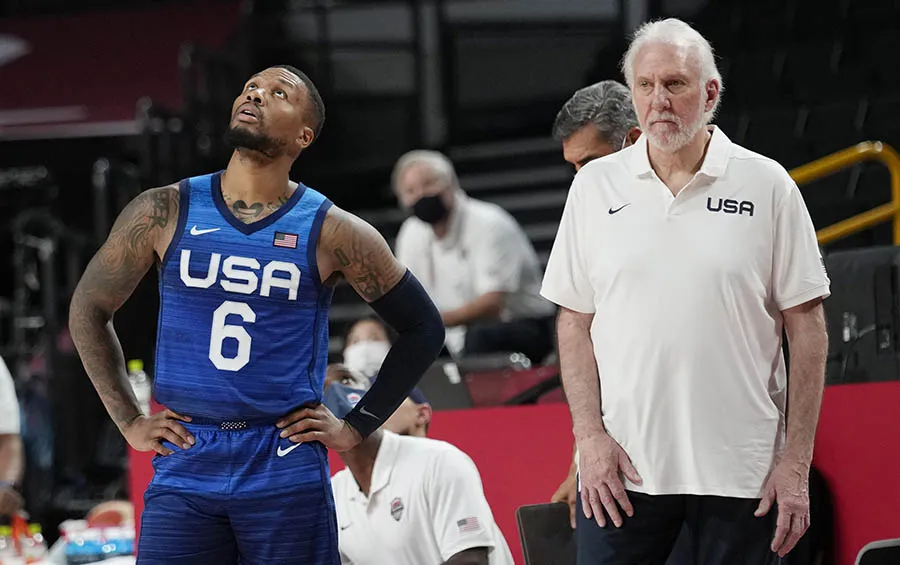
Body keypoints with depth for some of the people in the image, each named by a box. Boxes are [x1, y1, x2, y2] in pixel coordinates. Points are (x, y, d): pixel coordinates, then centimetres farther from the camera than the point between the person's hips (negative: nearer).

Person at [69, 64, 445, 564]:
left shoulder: (332, 233, -1)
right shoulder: (165, 213, 3)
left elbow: (423, 329, 8)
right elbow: (88, 309, 14)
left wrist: (356, 427, 4)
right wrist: (129, 422, 8)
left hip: (287, 472, -1)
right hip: (183, 466, 1)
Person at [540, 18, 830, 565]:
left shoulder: (767, 186, 2)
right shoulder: (596, 186, 7)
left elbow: (806, 327, 2)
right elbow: (575, 321, 9)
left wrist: (797, 463, -3)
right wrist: (590, 437, -2)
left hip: (742, 472, -1)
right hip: (621, 468, 1)